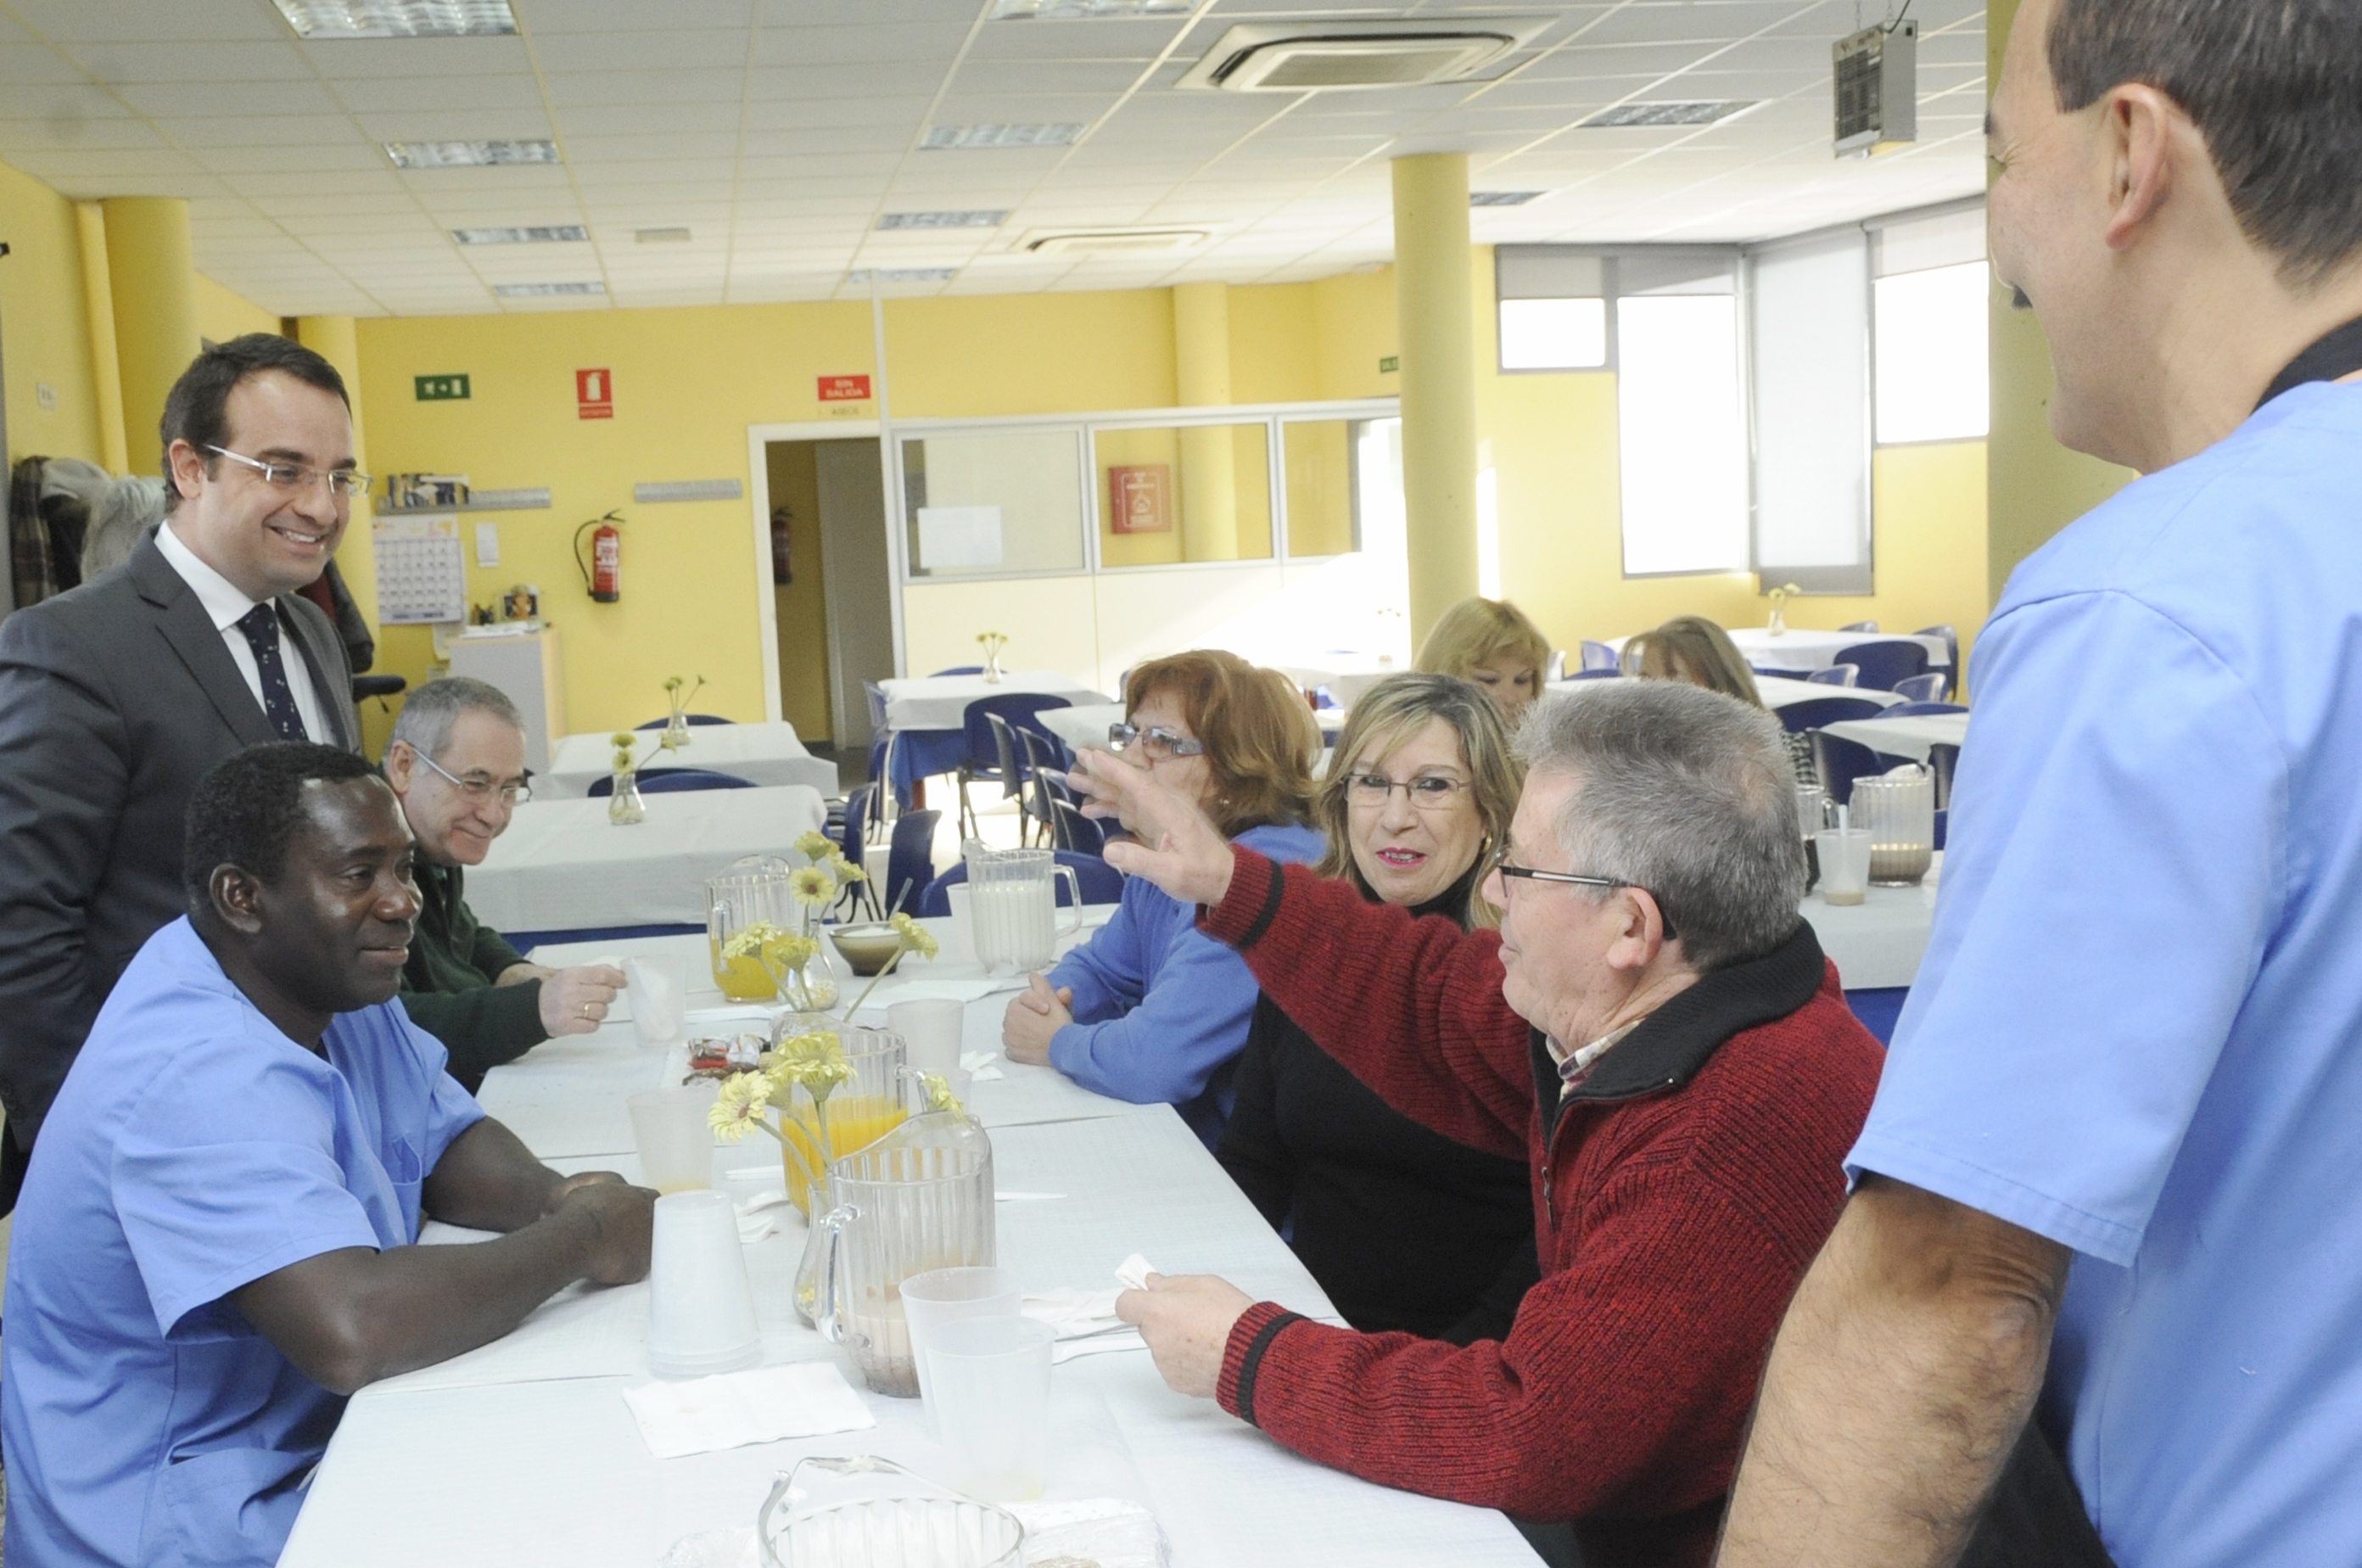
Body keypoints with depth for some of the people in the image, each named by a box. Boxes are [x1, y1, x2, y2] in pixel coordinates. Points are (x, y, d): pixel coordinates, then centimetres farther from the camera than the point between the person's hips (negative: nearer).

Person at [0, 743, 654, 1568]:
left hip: (320, 1439, 9)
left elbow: (450, 1145, 9)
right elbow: (353, 1333, -38)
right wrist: (579, 1237, -25)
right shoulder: (202, 1079, -28)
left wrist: (551, 1195, -14)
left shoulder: (322, 975, 1)